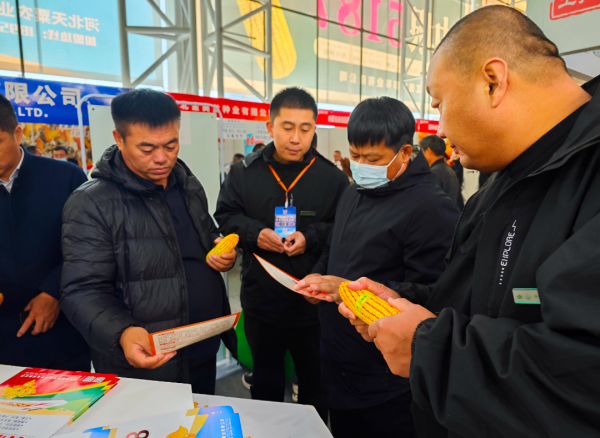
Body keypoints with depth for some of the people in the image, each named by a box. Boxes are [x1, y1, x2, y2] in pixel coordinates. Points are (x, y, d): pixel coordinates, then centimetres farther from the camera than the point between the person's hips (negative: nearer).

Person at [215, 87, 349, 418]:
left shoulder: (332, 177, -8)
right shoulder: (244, 172, -3)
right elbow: (225, 217, 1)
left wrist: (311, 238, -23)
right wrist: (253, 233, -17)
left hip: (313, 303, -1)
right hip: (260, 300, 2)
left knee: (314, 382, 20)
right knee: (265, 381, 24)